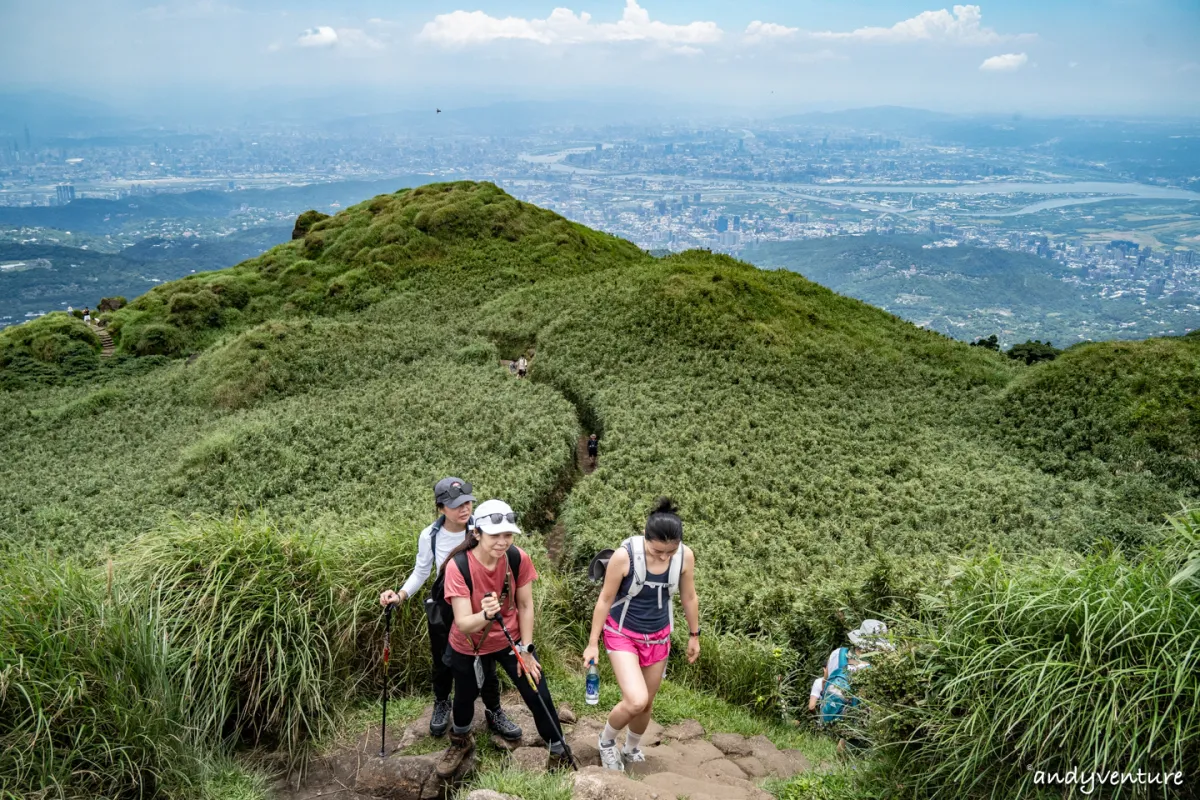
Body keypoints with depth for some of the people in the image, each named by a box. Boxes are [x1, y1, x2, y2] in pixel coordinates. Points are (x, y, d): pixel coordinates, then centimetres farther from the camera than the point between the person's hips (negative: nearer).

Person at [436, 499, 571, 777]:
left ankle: (559, 754, 24)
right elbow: (463, 623, -33)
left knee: (538, 696, -1)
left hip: (510, 640, 1)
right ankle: (461, 741, 53)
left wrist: (525, 650, -9)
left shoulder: (518, 558, -23)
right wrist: (485, 614, -53)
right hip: (469, 647, -1)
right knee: (464, 698, 19)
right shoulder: (458, 566, -31)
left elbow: (525, 606, -10)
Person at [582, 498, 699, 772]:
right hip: (622, 634, -4)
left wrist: (694, 635, 11)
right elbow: (605, 600, -15)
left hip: (658, 636, 4)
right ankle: (606, 741, 13)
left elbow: (689, 597, 1)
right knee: (636, 701, -18)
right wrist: (592, 643, -9)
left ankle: (631, 749, 46)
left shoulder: (685, 556, -18)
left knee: (647, 704, 15)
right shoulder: (624, 555, -28)